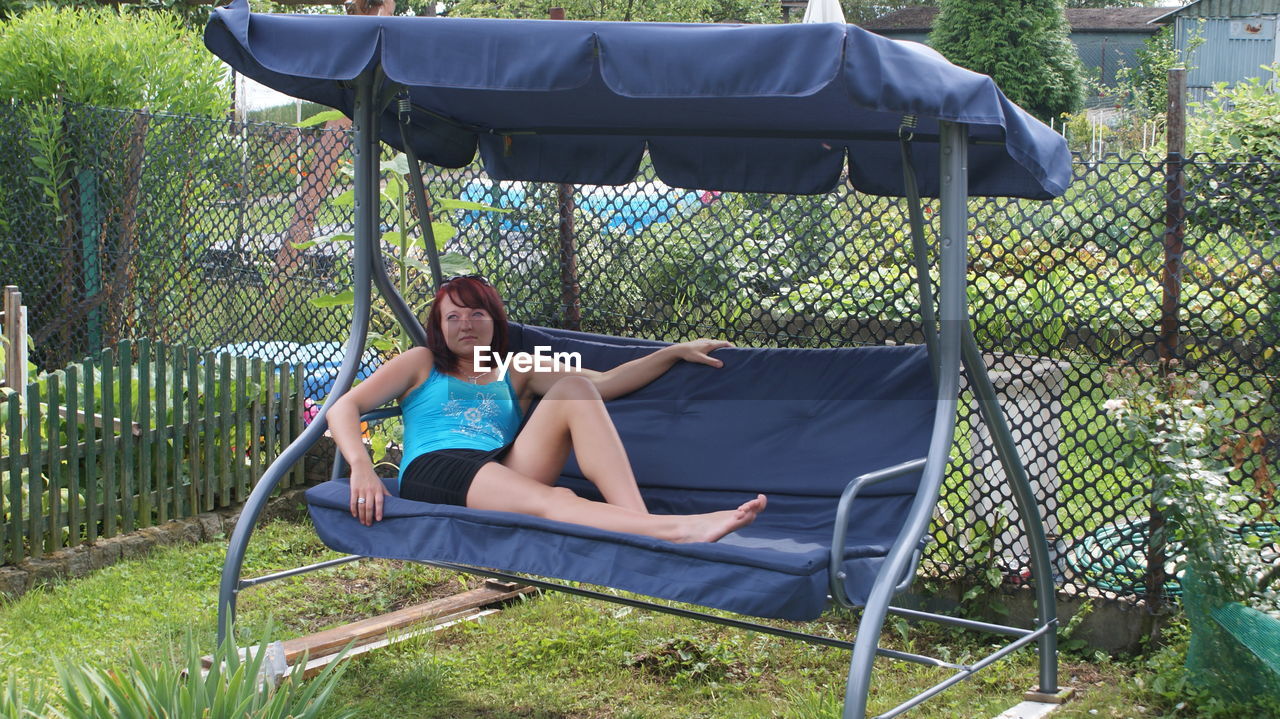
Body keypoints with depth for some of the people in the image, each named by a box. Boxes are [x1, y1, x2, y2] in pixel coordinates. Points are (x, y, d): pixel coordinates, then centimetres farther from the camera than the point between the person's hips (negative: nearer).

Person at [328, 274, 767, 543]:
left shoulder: (518, 375, 31)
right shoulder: (421, 365, 25)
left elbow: (605, 383, 20)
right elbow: (344, 408, 12)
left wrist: (675, 352, 11)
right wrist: (361, 467, -10)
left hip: (505, 472, 4)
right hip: (434, 472, -4)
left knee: (575, 389, -19)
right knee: (552, 501, -35)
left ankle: (640, 518, -40)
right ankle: (676, 531, -62)